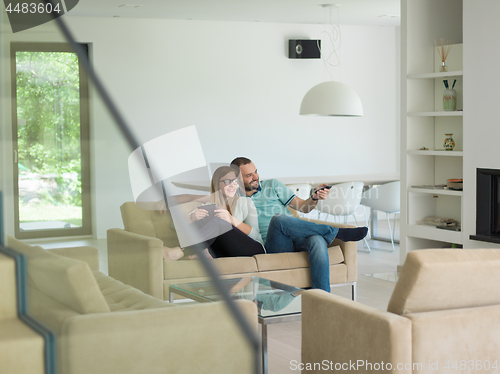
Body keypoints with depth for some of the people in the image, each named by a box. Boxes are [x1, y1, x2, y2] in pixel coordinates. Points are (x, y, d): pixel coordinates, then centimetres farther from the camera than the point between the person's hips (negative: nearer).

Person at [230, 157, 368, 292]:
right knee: (279, 218, -35)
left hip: (297, 240, 2)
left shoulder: (272, 185, 19)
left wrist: (314, 197, -6)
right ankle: (337, 232, -22)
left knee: (317, 241, -34)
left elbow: (303, 207, 15)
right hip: (273, 247, -2)